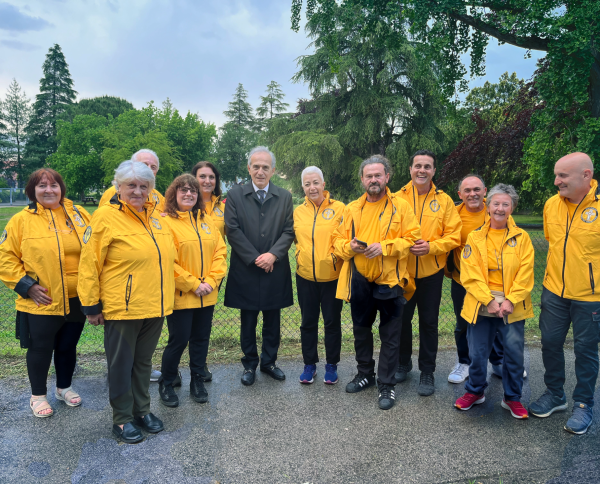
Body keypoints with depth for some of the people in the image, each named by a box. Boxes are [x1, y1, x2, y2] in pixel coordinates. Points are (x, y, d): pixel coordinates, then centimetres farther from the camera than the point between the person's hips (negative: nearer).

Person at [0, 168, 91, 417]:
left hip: (76, 300, 3)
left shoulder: (78, 215, 2)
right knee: (40, 349, 10)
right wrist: (26, 285, -11)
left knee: (68, 346, 17)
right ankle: (38, 395, 31)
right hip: (41, 302, -3)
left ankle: (64, 387, 38)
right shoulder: (21, 220, -5)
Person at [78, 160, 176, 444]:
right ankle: (122, 419, 26)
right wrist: (91, 305, -9)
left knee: (143, 361, 19)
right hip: (122, 308, -5)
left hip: (155, 306, 6)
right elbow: (89, 265, -11)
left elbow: (167, 257, 16)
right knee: (121, 365, 10)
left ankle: (141, 410, 35)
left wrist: (167, 295, 17)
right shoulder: (105, 217, -11)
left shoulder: (155, 217, 7)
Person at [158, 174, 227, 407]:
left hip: (207, 295, 5)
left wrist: (211, 281, -6)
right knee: (179, 340, 2)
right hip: (180, 295, -5)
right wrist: (193, 284, -14)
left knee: (201, 338, 13)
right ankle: (166, 384, 25)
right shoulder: (166, 221, -8)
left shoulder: (206, 220, 10)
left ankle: (197, 381, 30)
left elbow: (220, 251, 7)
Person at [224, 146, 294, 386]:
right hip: (245, 270, -1)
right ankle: (249, 364, 25)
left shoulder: (284, 197, 5)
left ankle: (269, 361, 28)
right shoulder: (235, 195, -1)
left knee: (272, 320, 12)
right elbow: (232, 230, -7)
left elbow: (288, 231, 0)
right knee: (248, 321, 10)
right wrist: (255, 258, -12)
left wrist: (273, 254, -15)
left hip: (276, 270, 2)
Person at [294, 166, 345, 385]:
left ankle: (331, 365, 26)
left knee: (332, 321, 9)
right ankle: (309, 364, 28)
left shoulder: (338, 208, -5)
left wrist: (336, 256, -13)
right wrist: (300, 256, 5)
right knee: (308, 322, 13)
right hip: (305, 276, 3)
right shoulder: (298, 211, 6)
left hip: (332, 276, -3)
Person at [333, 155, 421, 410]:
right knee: (361, 329, 17)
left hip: (389, 280, -4)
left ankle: (386, 385, 18)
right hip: (359, 280, 4)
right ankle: (365, 374, 36)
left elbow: (411, 239, -8)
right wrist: (349, 246, -12)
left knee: (390, 335, 4)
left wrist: (384, 247, -21)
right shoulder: (352, 208, 8)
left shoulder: (401, 206, -2)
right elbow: (338, 239, 10)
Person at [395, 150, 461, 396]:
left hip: (431, 271, 0)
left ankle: (427, 371, 25)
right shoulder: (397, 198, -1)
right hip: (402, 270, 1)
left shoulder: (444, 200, 0)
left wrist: (431, 246, -18)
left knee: (428, 322, 9)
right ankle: (403, 362, 35)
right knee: (401, 319, 13)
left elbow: (453, 236, -2)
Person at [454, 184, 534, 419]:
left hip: (512, 307, 0)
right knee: (477, 353, 8)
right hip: (481, 305, 0)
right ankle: (475, 391, 31)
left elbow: (525, 274, -3)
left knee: (514, 353, 6)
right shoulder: (475, 237, 2)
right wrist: (489, 300, -13)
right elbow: (470, 274, -5)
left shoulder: (521, 237, 3)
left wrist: (511, 300, -13)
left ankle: (512, 398, 27)